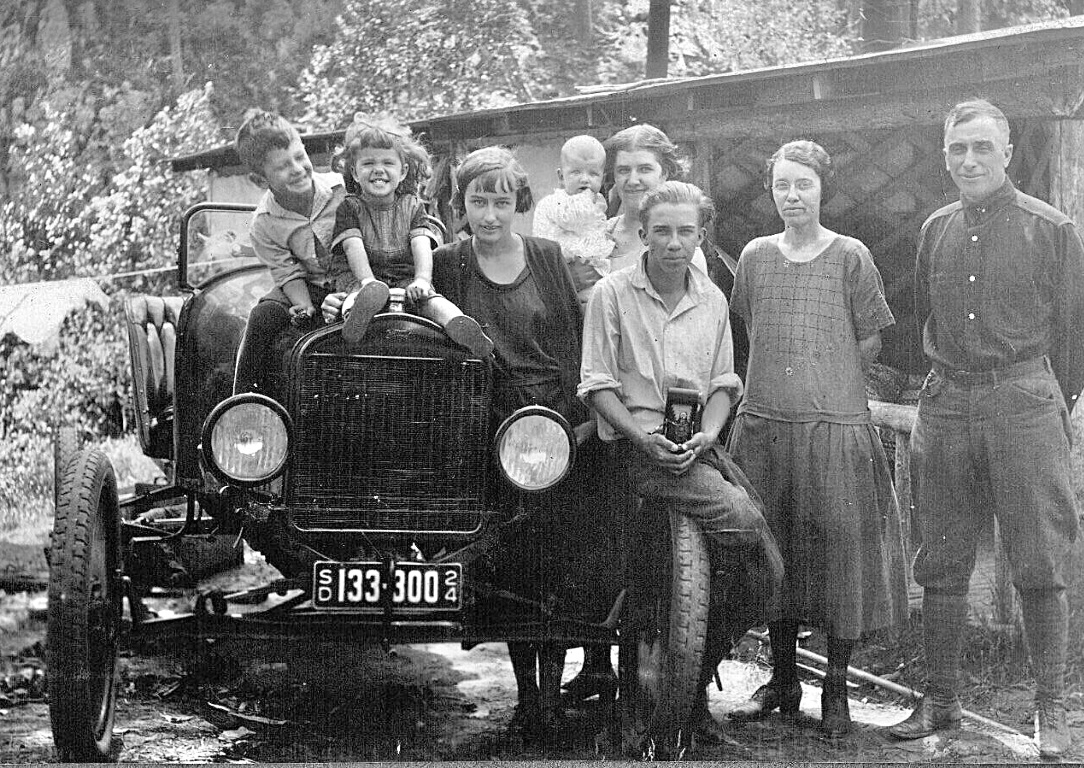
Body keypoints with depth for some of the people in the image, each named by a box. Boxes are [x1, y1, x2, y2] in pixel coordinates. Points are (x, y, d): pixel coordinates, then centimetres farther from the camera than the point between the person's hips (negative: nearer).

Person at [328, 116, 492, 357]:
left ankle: (458, 324, -58)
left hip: (405, 279, 2)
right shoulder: (350, 208, 6)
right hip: (358, 277, -2)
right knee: (369, 293, -38)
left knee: (429, 299, -30)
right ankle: (357, 316, -72)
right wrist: (368, 281, -27)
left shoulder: (412, 207, 13)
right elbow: (354, 247, -9)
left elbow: (421, 245, -3)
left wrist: (422, 279, -23)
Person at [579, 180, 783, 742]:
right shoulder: (611, 295, 0)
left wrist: (705, 435, -5)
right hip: (636, 444, -5)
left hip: (699, 444, 6)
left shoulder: (713, 301, 15)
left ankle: (697, 685, 8)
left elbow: (723, 384, 15)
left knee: (766, 572, -8)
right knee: (740, 516, -28)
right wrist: (642, 435, -15)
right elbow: (596, 384, -1)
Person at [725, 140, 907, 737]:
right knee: (772, 552, 7)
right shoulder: (755, 256, 9)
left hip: (835, 424, -3)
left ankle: (836, 688, 7)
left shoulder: (850, 257, 0)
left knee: (838, 551, -3)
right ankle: (782, 680, 19)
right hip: (763, 424, 3)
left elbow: (871, 339, 3)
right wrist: (781, 383, 11)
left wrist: (828, 385, -1)